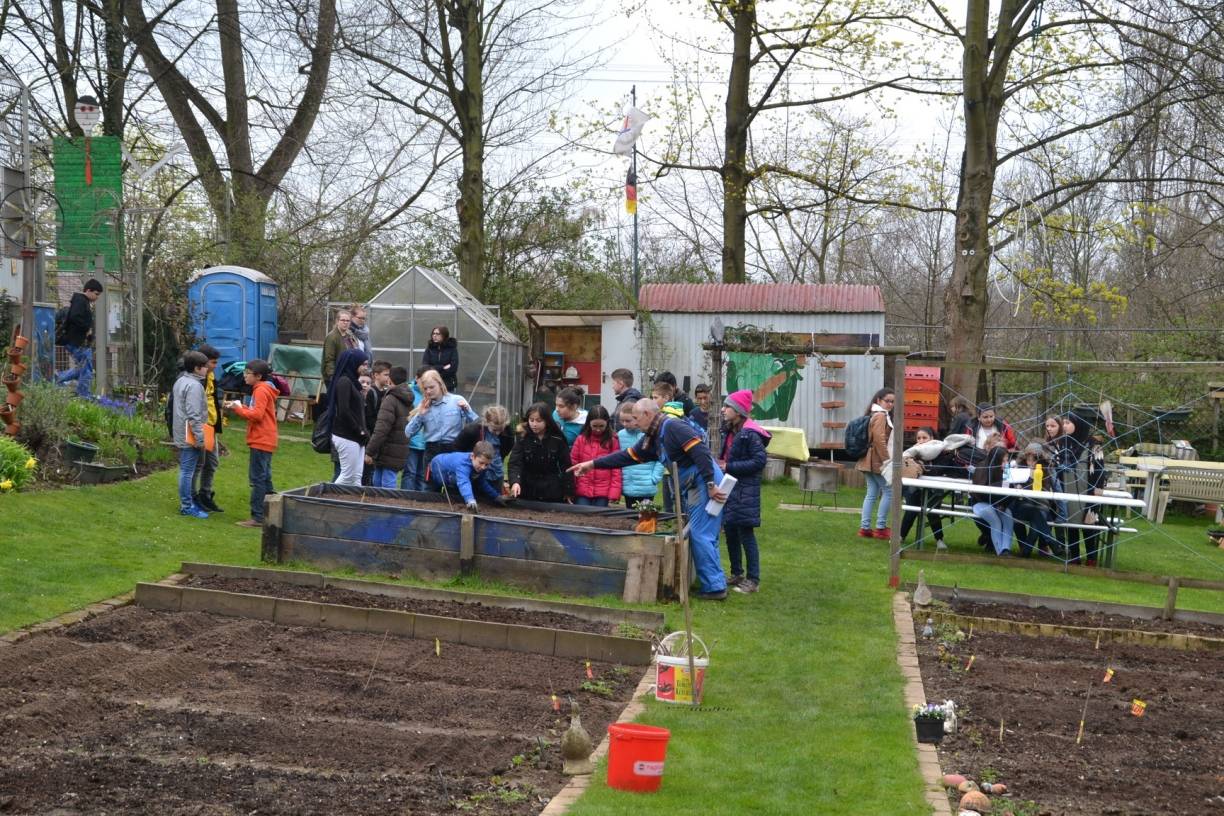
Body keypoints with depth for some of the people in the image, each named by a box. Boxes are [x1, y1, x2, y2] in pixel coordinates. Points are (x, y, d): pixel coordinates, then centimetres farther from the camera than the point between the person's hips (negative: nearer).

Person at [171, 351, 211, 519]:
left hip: (181, 435, 10)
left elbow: (174, 406, 21)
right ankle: (187, 506, 0)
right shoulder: (194, 385, -18)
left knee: (186, 470, 16)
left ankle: (186, 502, 24)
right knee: (188, 471, -4)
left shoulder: (180, 381, 14)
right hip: (190, 436, -10)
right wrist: (200, 438, -20)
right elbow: (194, 415, -23)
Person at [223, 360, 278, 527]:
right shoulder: (263, 389, 17)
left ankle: (257, 517, -8)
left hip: (261, 442, -10)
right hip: (265, 441, 10)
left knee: (257, 479, -8)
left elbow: (257, 414, -22)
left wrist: (238, 408, -12)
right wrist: (240, 407, 4)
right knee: (264, 479, 14)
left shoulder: (261, 391, -13)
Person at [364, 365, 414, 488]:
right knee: (376, 482, 14)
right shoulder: (408, 401, 14)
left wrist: (369, 451, -16)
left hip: (388, 453, -8)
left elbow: (381, 429, -18)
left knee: (387, 486, -6)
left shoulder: (390, 399, -12)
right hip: (401, 453, 8)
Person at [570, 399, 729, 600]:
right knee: (702, 536, 10)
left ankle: (715, 587, -4)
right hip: (690, 489, 10)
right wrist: (592, 464, 19)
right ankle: (714, 583, 14)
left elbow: (701, 451, -22)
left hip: (704, 484, -10)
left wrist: (711, 485, -24)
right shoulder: (652, 439, 16)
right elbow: (628, 456, 21)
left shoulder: (673, 427, -14)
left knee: (701, 535, -9)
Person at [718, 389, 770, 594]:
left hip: (745, 492, -9)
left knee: (746, 534, -4)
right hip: (730, 488, 9)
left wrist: (730, 467, -19)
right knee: (730, 532, 13)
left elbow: (759, 461, -20)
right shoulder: (731, 432, 12)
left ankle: (753, 579, 3)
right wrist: (722, 466, 3)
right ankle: (737, 574, 26)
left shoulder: (750, 434, -15)